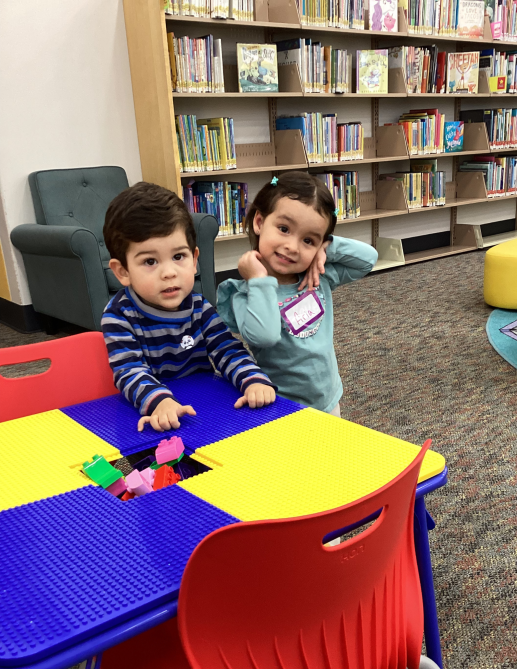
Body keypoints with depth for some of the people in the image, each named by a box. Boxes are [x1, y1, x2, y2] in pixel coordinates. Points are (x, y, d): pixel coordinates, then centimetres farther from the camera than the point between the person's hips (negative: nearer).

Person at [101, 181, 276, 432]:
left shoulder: (199, 308, -1)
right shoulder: (119, 317, -11)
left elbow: (228, 351, -3)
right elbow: (130, 372, -21)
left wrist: (254, 381, -23)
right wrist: (159, 401, -41)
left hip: (205, 409, 3)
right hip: (154, 419, -2)